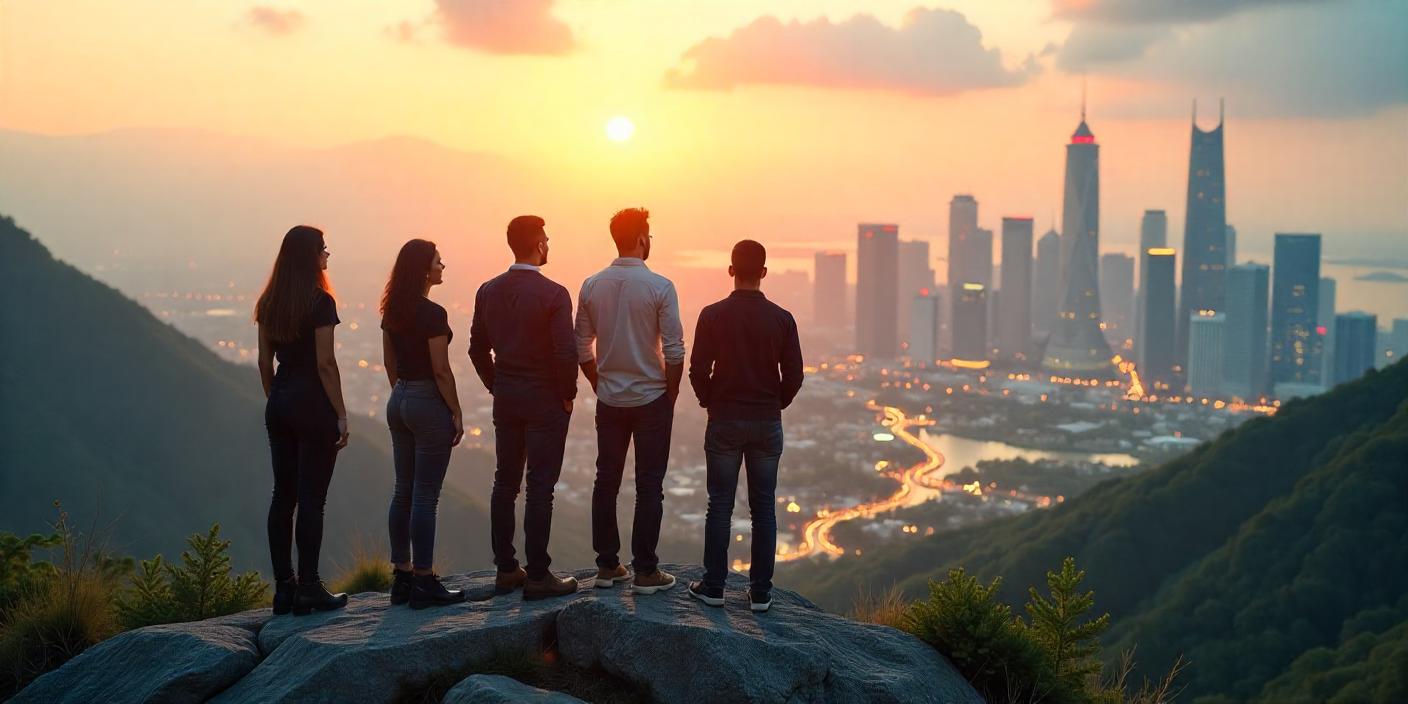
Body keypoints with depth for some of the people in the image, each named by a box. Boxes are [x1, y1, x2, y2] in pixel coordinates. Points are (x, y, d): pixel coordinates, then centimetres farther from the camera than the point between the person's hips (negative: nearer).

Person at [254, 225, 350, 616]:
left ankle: (283, 587, 15)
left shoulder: (269, 302, 8)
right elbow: (325, 362, -15)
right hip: (313, 406, -7)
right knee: (311, 498, -3)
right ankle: (308, 590, 1)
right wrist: (341, 414, -10)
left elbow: (265, 361, 12)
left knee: (283, 495, 10)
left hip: (279, 404, 7)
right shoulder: (319, 302, -12)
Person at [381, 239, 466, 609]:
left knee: (403, 492, 12)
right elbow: (441, 370, -17)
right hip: (429, 403, -8)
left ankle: (402, 578, 18)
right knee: (425, 496, -3)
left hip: (399, 401, 8)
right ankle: (424, 583, 2)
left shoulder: (392, 311, 8)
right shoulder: (432, 314, -16)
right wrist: (456, 413, -10)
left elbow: (389, 362, 14)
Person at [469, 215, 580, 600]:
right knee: (540, 487, -1)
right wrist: (568, 394, -4)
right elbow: (566, 353, -18)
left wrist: (497, 386, 16)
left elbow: (478, 348, 7)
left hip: (505, 399, 6)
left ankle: (505, 570, 19)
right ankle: (537, 576, 2)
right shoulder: (553, 294, -15)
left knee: (505, 483, 12)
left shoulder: (488, 291, 3)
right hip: (545, 401, -6)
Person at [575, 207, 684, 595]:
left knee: (606, 481, 11)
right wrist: (671, 394, 1)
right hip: (651, 399, -4)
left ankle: (607, 566, 17)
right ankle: (645, 572, 6)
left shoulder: (592, 286, 1)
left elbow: (582, 348, 5)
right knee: (649, 486, 2)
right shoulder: (659, 286, -12)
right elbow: (674, 351, -13)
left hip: (609, 400, 4)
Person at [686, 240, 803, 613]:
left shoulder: (713, 315, -7)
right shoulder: (781, 318, -3)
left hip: (724, 420, -1)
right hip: (767, 424, 1)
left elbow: (698, 370, -7)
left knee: (720, 506, 7)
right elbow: (794, 375, -2)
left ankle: (713, 586, 11)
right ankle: (760, 592, 10)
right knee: (763, 509, 7)